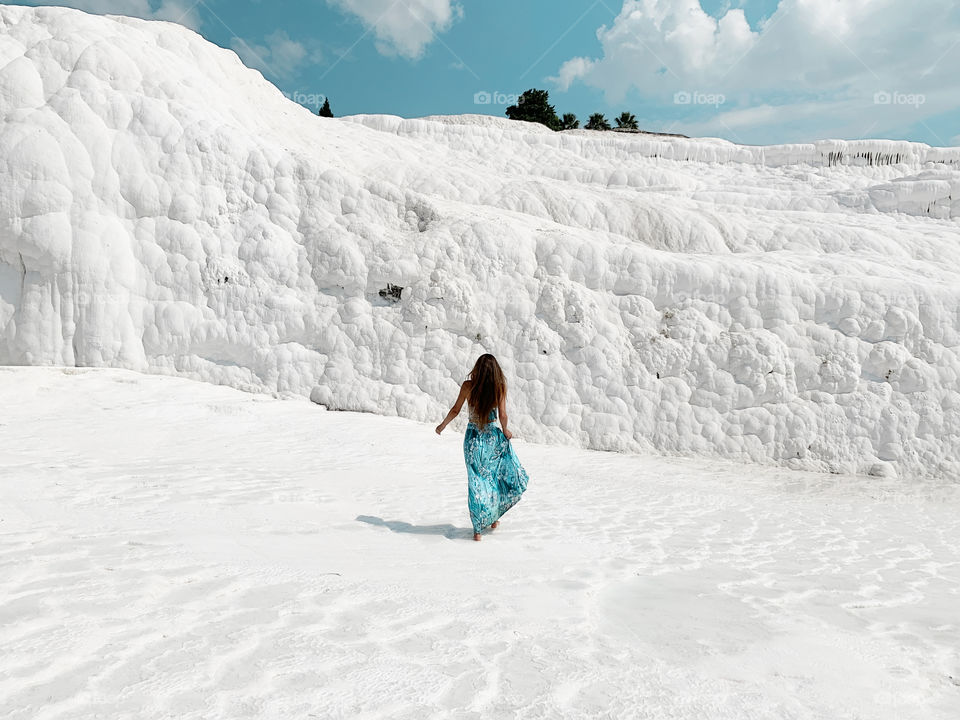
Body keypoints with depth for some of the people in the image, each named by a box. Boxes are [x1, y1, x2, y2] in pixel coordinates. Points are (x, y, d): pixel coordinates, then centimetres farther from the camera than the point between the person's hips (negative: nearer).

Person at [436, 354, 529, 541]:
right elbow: (502, 415, -11)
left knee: (477, 483, 7)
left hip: (473, 437, 1)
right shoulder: (500, 386, -9)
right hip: (493, 436, 0)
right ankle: (493, 517, 27)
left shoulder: (468, 386, -8)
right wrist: (505, 431, 9)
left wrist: (442, 425, 15)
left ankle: (478, 529, 8)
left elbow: (455, 410, -1)